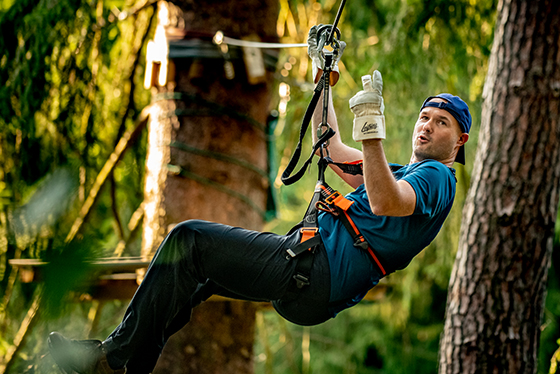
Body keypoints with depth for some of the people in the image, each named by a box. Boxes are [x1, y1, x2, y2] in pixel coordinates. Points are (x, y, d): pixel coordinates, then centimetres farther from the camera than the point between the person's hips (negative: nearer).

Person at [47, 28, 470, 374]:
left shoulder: (436, 177, -2)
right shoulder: (402, 172, 28)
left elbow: (384, 203, -25)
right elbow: (332, 151, 33)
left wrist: (372, 128, -33)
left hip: (317, 277, -10)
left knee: (189, 238, -14)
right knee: (187, 267, 19)